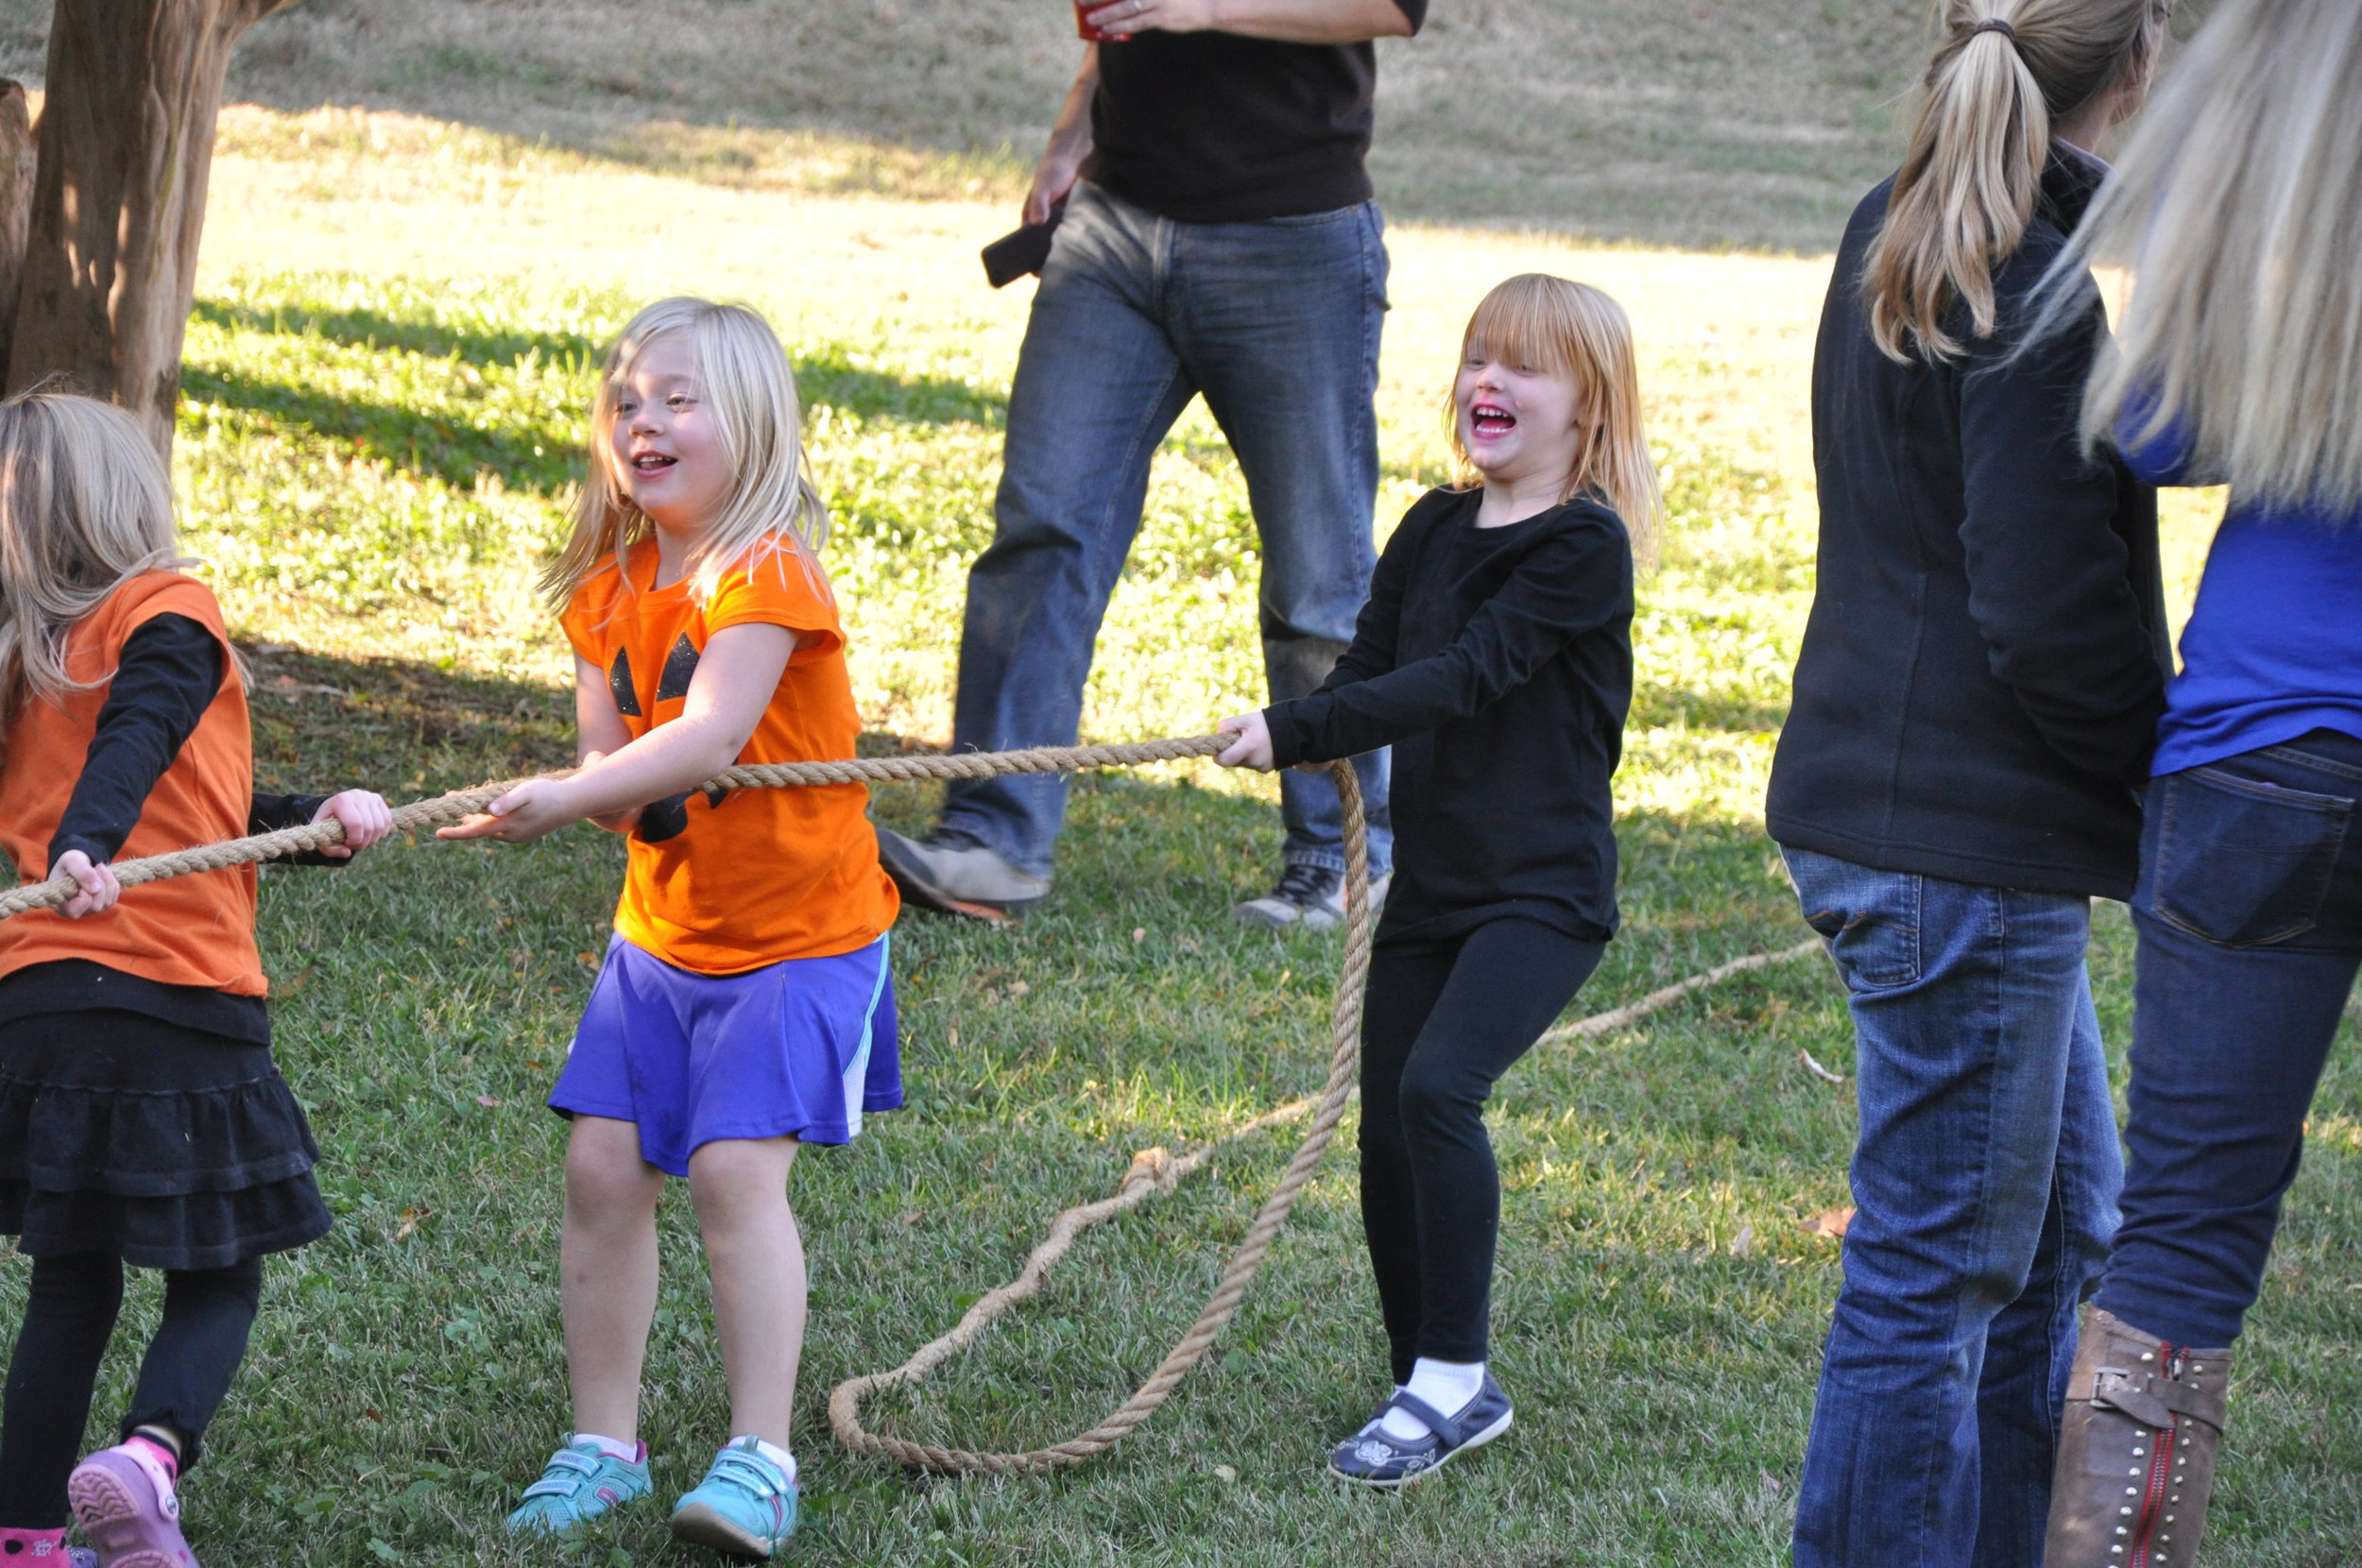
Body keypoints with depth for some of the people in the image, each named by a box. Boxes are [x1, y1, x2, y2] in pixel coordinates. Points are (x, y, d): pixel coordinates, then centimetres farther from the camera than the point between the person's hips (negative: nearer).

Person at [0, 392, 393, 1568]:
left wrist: (315, 820, 16)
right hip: (180, 1006, -6)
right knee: (217, 1290, 4)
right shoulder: (167, 611, -3)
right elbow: (135, 744, -25)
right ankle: (151, 1455, -22)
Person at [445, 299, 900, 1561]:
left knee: (737, 1164, -18)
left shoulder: (765, 574, -18)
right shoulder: (609, 591, 5)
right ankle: (602, 1445, 11)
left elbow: (708, 738, -30)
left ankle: (760, 1458, -14)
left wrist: (567, 798, -38)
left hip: (798, 934, -7)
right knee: (604, 1165, 0)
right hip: (663, 930, 7)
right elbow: (610, 755, 0)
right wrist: (626, 794, -23)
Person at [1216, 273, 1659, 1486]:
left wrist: (1299, 733, -25)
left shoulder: (1586, 545, -11)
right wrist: (1315, 739, -15)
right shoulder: (1435, 528, 11)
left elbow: (1466, 677, -20)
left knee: (1437, 1089, -23)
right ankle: (1433, 1390, 20)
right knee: (1386, 1130, 5)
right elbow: (1370, 662, 8)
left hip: (1544, 889, -7)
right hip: (1432, 881, 7)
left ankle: (1453, 1376, -13)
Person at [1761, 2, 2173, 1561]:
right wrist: (2169, 774, -8)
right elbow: (2049, 607, -20)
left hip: (1879, 790, 10)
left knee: (2067, 1223, 19)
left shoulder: (1900, 236, 11)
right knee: (1942, 1260, -2)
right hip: (1970, 840, -10)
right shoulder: (2042, 281, -18)